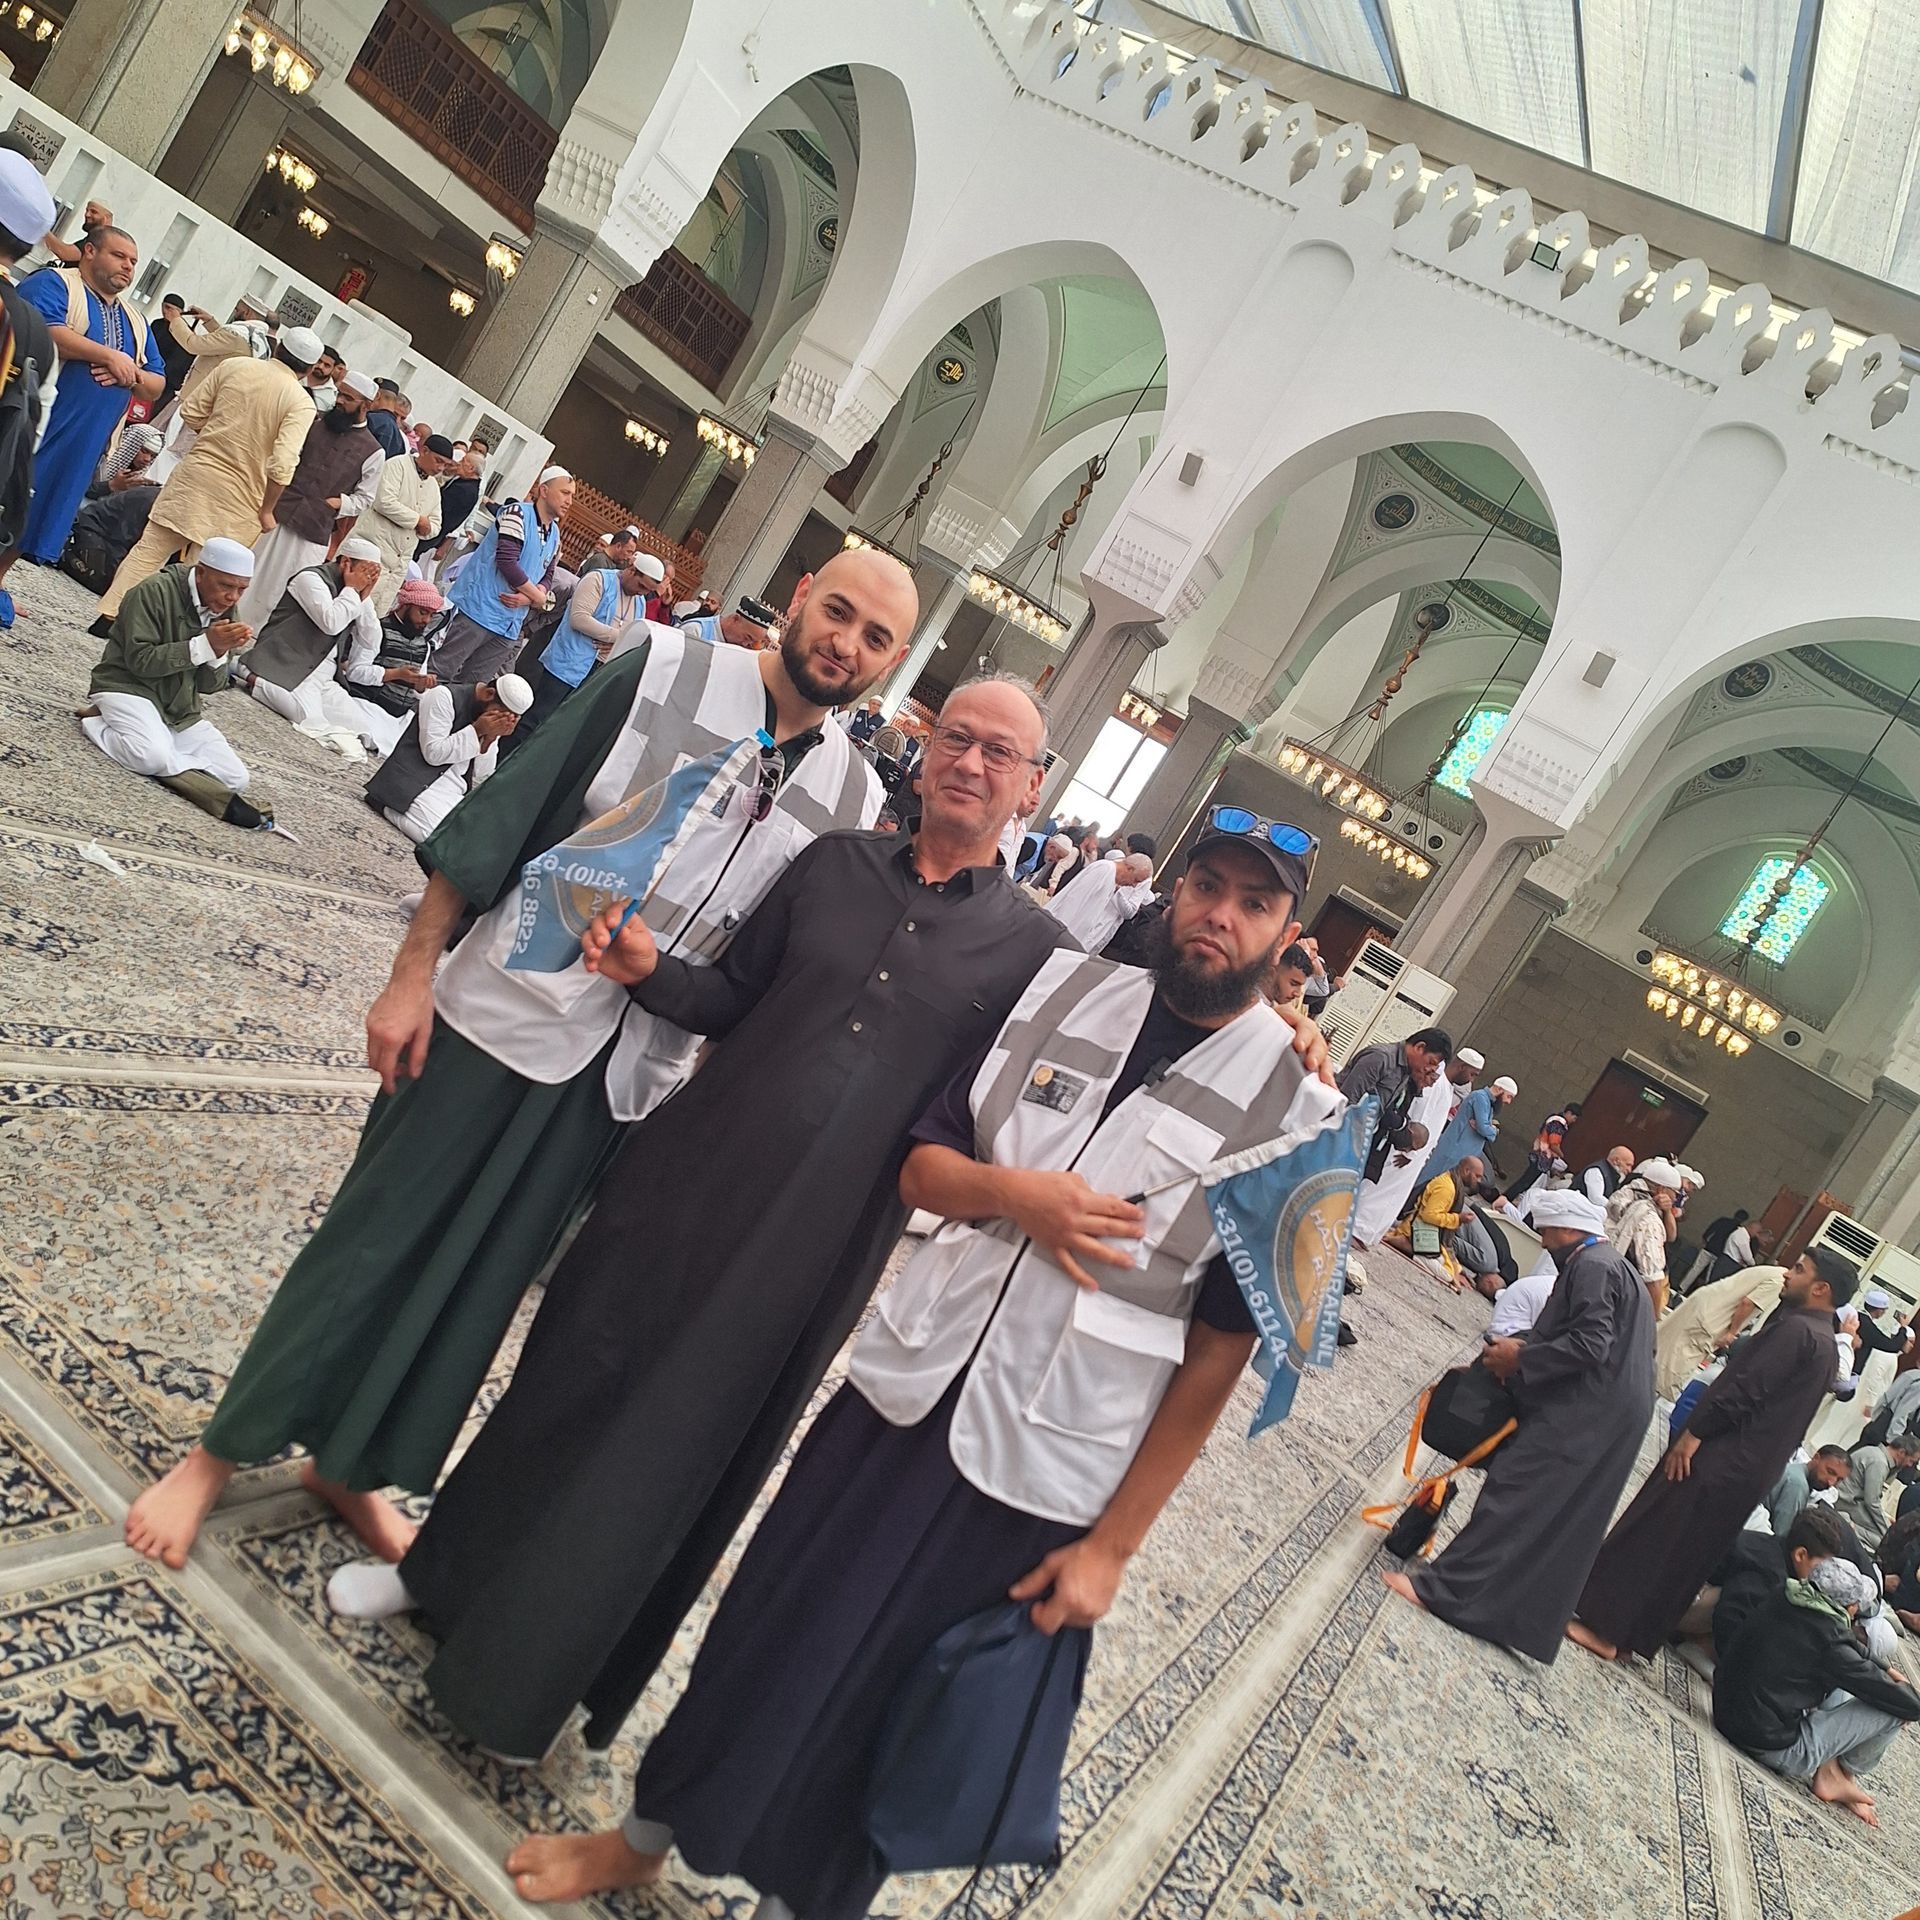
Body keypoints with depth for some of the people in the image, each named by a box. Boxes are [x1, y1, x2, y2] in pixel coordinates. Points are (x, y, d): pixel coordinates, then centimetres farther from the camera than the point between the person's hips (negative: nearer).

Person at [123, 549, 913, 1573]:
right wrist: (411, 976, -10)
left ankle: (351, 1467, 37)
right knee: (371, 1243, 8)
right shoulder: (668, 674, -11)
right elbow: (494, 821, -9)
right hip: (501, 1015, -3)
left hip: (619, 1073, 3)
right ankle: (216, 1456, 28)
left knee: (479, 1278, 16)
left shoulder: (852, 798, -1)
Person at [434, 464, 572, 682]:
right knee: (438, 675, -6)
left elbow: (546, 578, 16)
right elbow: (506, 561, -17)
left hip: (508, 628, 7)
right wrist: (538, 597, -7)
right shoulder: (517, 513, -7)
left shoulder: (555, 535, 15)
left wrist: (528, 597, -7)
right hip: (478, 612, -7)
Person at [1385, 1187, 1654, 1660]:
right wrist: (1525, 1349, 8)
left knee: (1513, 1494, -11)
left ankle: (1444, 1588, -11)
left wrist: (1520, 1360, -14)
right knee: (1562, 1518, 13)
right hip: (1605, 1417, 11)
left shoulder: (1591, 1266, -13)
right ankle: (1527, 1613, 20)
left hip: (1584, 1416, -11)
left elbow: (1590, 1345, -24)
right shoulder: (1612, 1265, 20)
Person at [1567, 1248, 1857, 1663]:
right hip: (1751, 1471, 9)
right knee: (1686, 1553, 14)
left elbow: (1743, 1388, -22)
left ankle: (1604, 1627, 2)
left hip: (1720, 1460, -9)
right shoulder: (1826, 1347, 15)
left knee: (1652, 1538, -3)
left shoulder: (1796, 1329, -16)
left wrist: (1692, 1434, -18)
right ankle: (1634, 1633, 21)